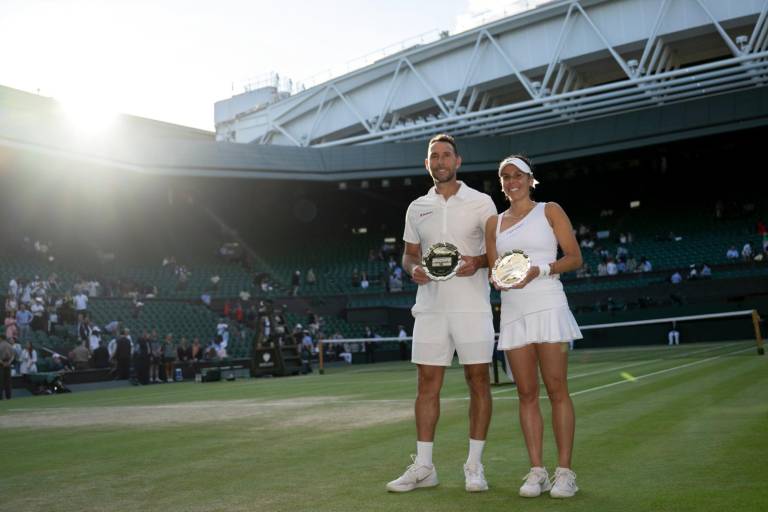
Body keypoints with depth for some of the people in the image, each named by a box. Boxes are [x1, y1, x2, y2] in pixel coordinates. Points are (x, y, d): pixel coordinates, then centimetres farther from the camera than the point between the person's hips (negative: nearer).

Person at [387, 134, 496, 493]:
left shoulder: (481, 203, 2)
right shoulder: (417, 208, 12)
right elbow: (409, 254, 17)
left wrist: (477, 261, -18)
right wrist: (413, 269, -6)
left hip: (472, 306, -3)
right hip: (430, 307, 3)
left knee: (478, 382, 1)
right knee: (427, 384, 3)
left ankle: (474, 466, 11)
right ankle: (423, 467, 11)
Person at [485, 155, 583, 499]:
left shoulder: (549, 211, 6)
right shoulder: (494, 223, 17)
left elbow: (574, 257, 0)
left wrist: (538, 270, -15)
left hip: (547, 306, -4)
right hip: (513, 311, 4)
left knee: (556, 390, -5)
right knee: (526, 394, 2)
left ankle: (564, 471, 1)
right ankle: (536, 470, 7)